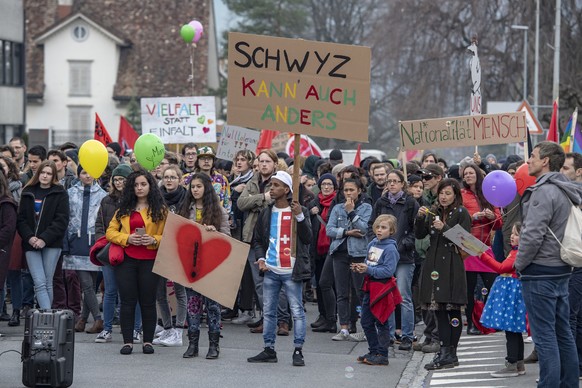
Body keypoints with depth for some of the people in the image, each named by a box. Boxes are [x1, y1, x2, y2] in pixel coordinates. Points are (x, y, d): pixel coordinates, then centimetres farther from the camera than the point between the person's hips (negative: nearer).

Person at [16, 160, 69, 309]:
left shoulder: (60, 194, 3)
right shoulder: (28, 192, 12)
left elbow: (62, 220, -6)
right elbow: (21, 218, 8)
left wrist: (44, 239, -14)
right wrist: (29, 237, -9)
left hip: (52, 244, -2)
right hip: (31, 244, 2)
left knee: (47, 283, -1)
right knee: (39, 283, -10)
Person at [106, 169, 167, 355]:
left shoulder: (160, 210, 4)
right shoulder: (124, 209, 12)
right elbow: (110, 232, 8)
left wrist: (154, 240, -17)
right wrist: (127, 239, -8)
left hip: (150, 260, -2)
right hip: (126, 259, 2)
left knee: (148, 301, 1)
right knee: (127, 301, 1)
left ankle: (148, 341, 9)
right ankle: (127, 341, 4)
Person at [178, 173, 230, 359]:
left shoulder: (218, 210, 2)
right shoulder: (186, 209, 11)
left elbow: (227, 237, 1)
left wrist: (214, 232, -17)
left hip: (211, 262, -3)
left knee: (212, 303, -1)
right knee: (192, 302, 4)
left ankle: (214, 345, 5)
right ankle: (192, 344, 8)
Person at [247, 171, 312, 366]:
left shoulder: (299, 211, -1)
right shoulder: (266, 213, 11)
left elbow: (307, 238, -9)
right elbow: (257, 239, 18)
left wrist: (300, 217, -21)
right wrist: (261, 258, 2)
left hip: (291, 271, -5)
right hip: (270, 271, 5)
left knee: (297, 311, -4)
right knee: (268, 312, 8)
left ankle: (298, 351, 0)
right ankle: (269, 350, 16)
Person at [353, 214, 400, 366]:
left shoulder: (390, 248, -14)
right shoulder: (372, 244, 9)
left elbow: (388, 271, -21)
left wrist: (368, 270, -23)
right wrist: (360, 267, 0)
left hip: (382, 288, -8)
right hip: (370, 287, 8)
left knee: (381, 323, -1)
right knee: (366, 322, 14)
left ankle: (382, 355, 6)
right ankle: (373, 351, 26)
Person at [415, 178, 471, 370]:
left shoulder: (461, 214, -1)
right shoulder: (433, 212, 14)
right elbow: (420, 235, 10)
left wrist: (444, 229, -18)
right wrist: (420, 218, -6)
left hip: (452, 266, -5)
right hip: (434, 265, 5)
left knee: (453, 309, -4)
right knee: (439, 310, 3)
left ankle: (450, 353, -3)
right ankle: (445, 353, 5)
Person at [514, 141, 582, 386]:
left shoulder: (544, 191, -17)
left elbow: (533, 235, -22)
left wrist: (519, 264, -8)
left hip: (540, 272, -9)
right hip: (561, 269, 9)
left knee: (544, 334, -6)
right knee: (562, 331, 13)